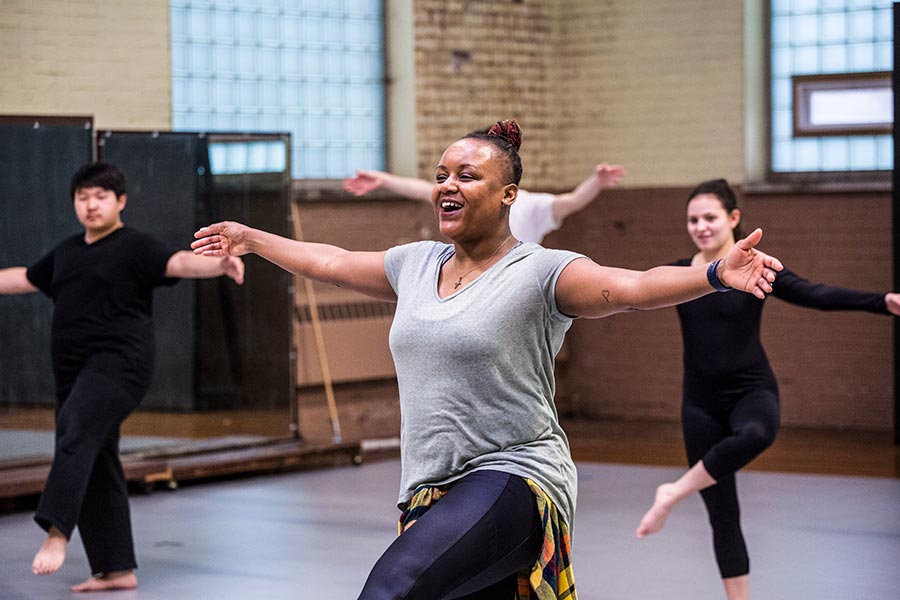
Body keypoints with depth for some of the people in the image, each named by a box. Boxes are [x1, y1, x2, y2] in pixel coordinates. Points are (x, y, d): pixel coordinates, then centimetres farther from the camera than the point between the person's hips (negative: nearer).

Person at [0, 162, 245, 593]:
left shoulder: (134, 247, -3)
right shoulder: (67, 252, 19)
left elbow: (179, 263, -20)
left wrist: (221, 264, -39)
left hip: (119, 364, -8)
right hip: (75, 372, 8)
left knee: (75, 431, -31)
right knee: (94, 467, 8)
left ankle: (56, 530, -44)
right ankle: (117, 570, 14)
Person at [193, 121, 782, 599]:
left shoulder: (541, 273, -7)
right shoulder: (416, 264, 13)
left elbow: (630, 286, -22)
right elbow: (331, 262, 29)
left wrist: (717, 274, -39)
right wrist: (251, 238, 40)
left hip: (513, 475, -7)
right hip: (429, 490, 7)